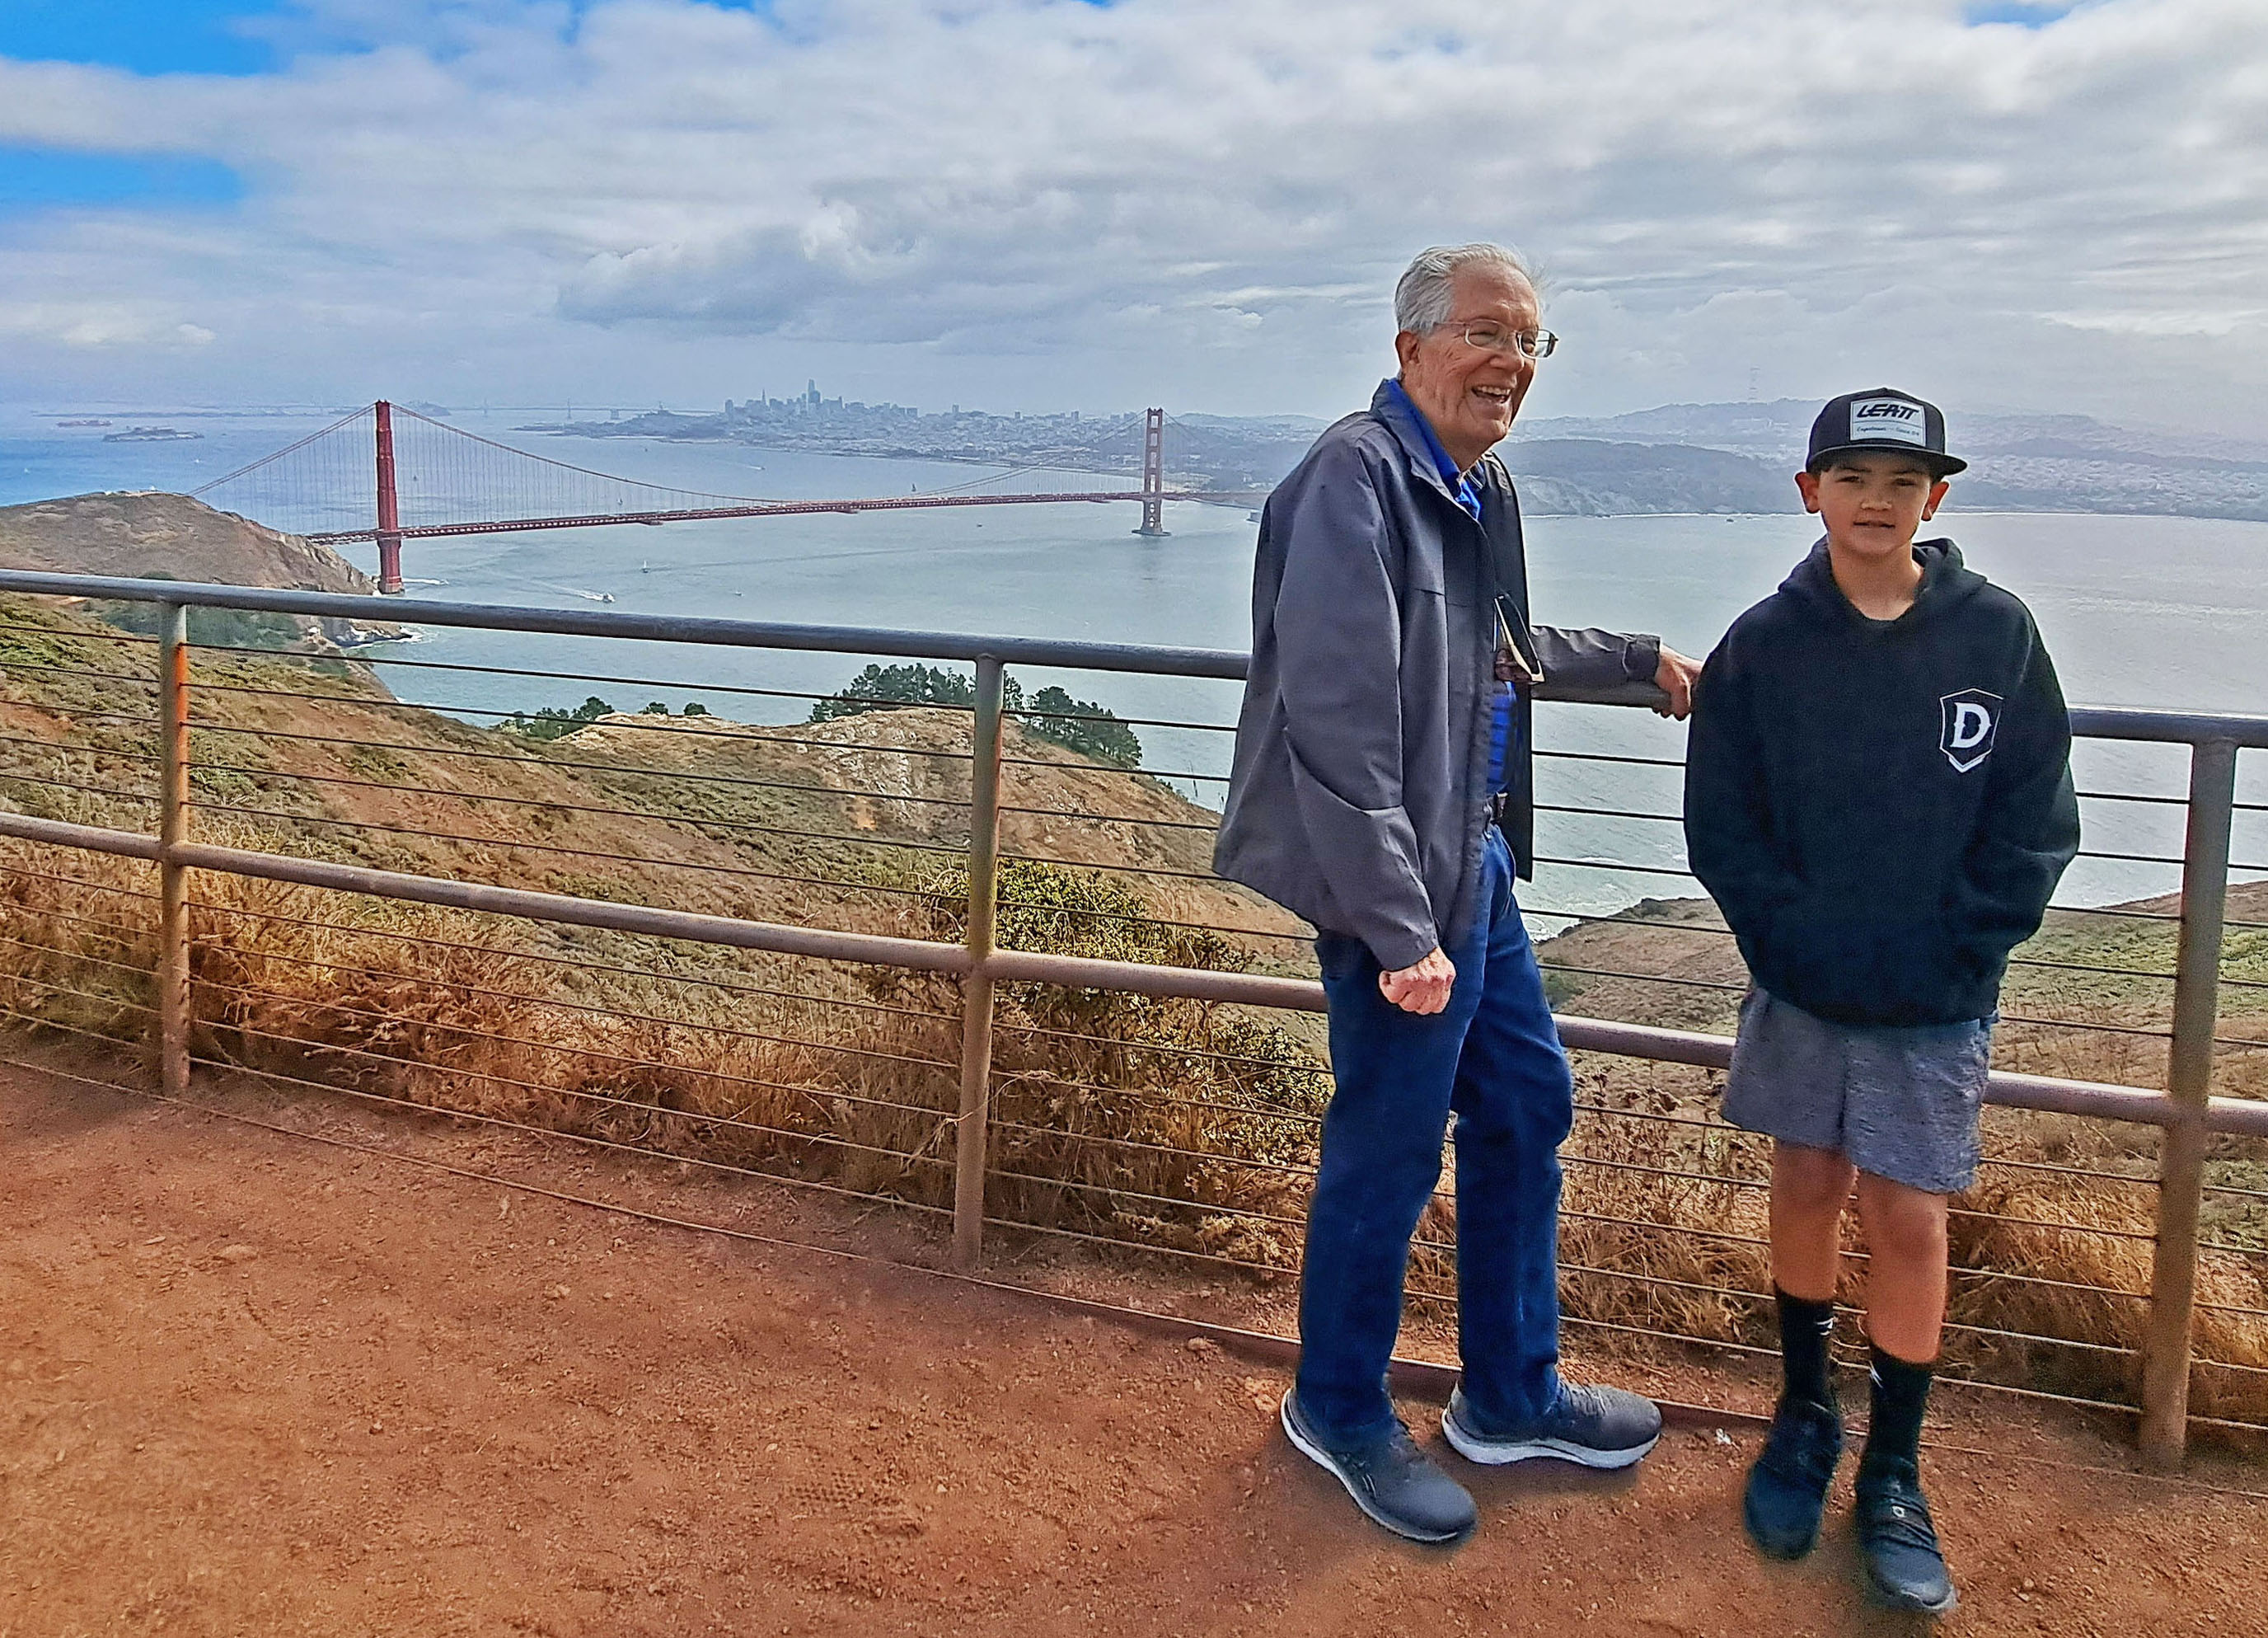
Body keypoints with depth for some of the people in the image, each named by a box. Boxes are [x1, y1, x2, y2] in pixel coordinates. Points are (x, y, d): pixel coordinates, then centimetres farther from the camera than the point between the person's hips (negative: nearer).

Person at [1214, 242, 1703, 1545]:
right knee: (1389, 1151, 4)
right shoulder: (1357, 477, -19)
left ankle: (1512, 1396, 35)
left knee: (1528, 1108, 18)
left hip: (1479, 864, 10)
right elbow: (1338, 722, -26)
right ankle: (1341, 1413, 27)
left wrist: (1638, 657, 36)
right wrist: (1401, 928, -27)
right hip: (1403, 885, -10)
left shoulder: (1483, 488, 11)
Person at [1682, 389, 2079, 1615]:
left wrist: (1949, 957, -11)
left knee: (1906, 1221, 1)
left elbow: (2034, 832, -2)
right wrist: (1798, 945, -11)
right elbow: (1721, 827, -2)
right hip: (1799, 990, 1)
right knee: (1806, 1192, 12)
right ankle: (1804, 1412, 32)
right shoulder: (1763, 644, -5)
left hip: (1936, 1006, -1)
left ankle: (1893, 1472, 18)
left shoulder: (1997, 636, -5)